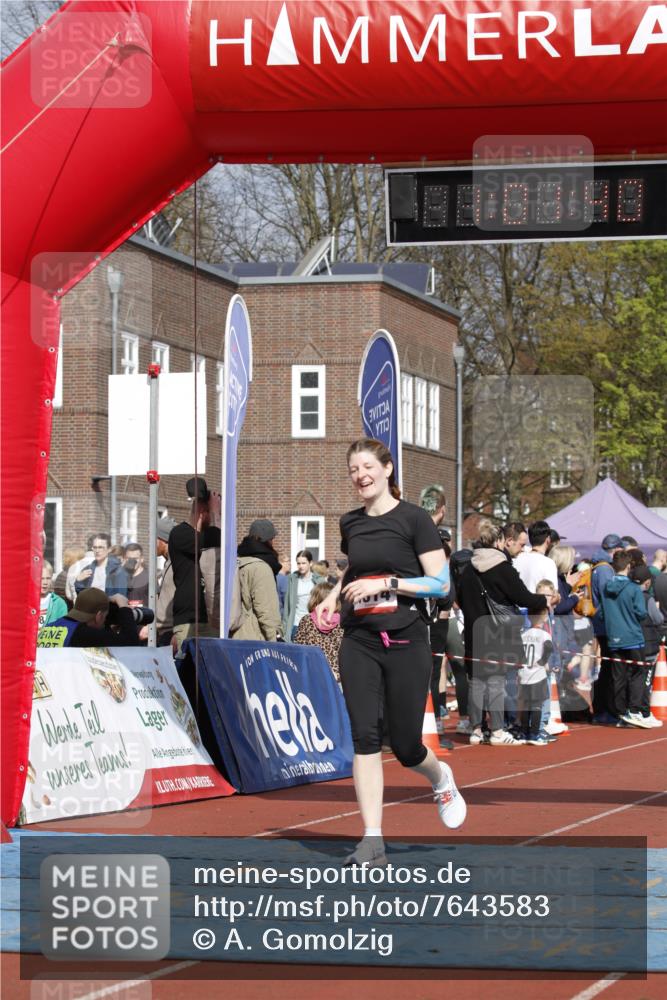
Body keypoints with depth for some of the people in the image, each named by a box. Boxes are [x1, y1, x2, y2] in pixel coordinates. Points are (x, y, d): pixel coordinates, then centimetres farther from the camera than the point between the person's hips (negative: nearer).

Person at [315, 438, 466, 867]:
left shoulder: (414, 519, -6)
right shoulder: (350, 523, 11)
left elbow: (441, 583, -10)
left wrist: (386, 583, -18)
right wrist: (333, 597, 13)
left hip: (406, 641, -4)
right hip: (359, 642, 4)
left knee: (405, 745, 0)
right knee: (365, 736, -8)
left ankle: (440, 777, 36)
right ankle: (373, 841, -6)